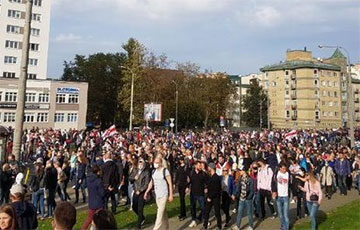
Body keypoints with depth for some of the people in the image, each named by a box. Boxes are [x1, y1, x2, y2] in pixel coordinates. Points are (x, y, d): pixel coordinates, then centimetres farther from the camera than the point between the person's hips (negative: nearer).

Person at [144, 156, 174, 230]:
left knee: (160, 213, -10)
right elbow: (151, 182, 14)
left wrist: (171, 195, -12)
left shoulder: (165, 171, -12)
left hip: (164, 195, -6)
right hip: (157, 195, 6)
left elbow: (170, 183, -11)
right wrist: (146, 192, 8)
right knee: (163, 212, 17)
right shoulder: (154, 171, 7)